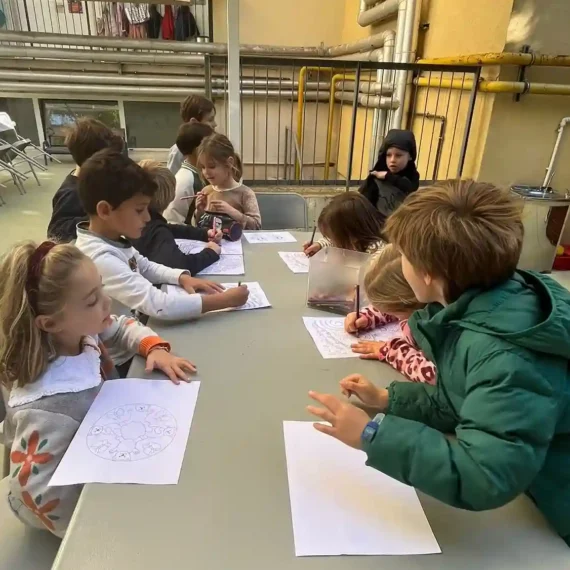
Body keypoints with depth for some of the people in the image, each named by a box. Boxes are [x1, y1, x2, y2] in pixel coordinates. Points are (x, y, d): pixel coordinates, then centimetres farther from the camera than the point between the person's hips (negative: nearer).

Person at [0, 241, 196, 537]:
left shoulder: (81, 331, -18)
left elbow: (123, 328, 1)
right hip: (90, 498, -6)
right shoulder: (49, 408, -39)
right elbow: (33, 496, -34)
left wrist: (155, 348, -19)